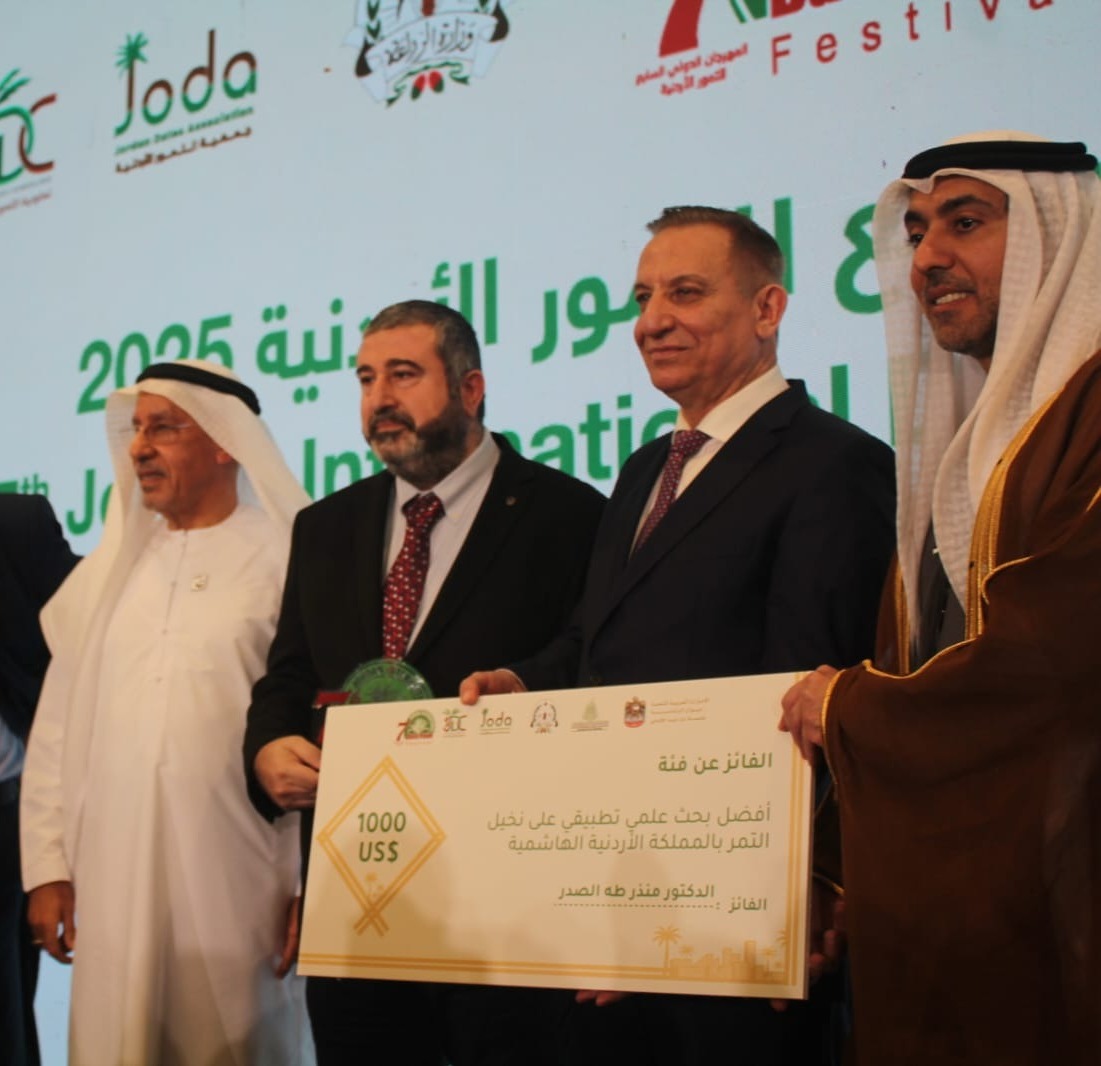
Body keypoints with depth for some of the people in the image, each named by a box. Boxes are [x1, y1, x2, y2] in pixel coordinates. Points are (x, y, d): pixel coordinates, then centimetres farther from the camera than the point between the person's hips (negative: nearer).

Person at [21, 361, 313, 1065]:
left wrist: (315, 887, -10)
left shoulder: (290, 565, -4)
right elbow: (57, 730, 12)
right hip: (112, 887, 4)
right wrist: (48, 867, 6)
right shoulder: (109, 572, 11)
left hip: (238, 891, -4)